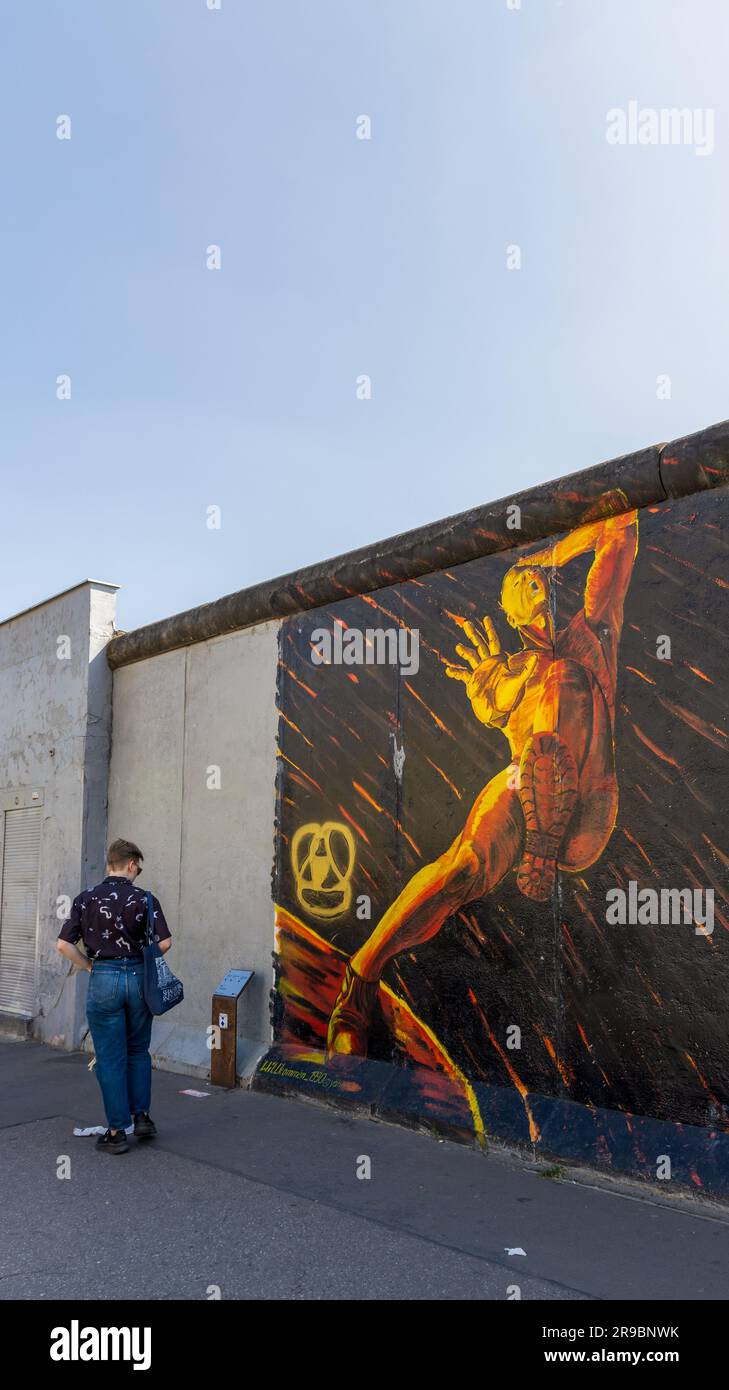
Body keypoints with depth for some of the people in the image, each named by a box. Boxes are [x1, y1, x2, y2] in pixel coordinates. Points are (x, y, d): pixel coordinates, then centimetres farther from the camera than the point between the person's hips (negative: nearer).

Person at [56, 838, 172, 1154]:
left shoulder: (85, 899, 0)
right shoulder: (144, 899, -4)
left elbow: (63, 944, -4)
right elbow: (164, 942, -8)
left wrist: (91, 966, 7)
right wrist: (142, 960, 9)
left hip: (103, 978, 0)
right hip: (138, 977, 0)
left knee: (110, 1059, 7)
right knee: (138, 1052, 19)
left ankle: (117, 1132, 11)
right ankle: (142, 1116, 20)